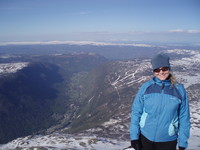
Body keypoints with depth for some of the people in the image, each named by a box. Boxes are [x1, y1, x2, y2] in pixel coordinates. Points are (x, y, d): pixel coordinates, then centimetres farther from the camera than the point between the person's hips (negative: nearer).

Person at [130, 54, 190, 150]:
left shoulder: (179, 90, -6)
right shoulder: (146, 87, -6)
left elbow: (184, 118, -2)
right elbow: (136, 112, -3)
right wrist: (134, 136, -6)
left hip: (167, 141, 0)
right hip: (145, 138, 1)